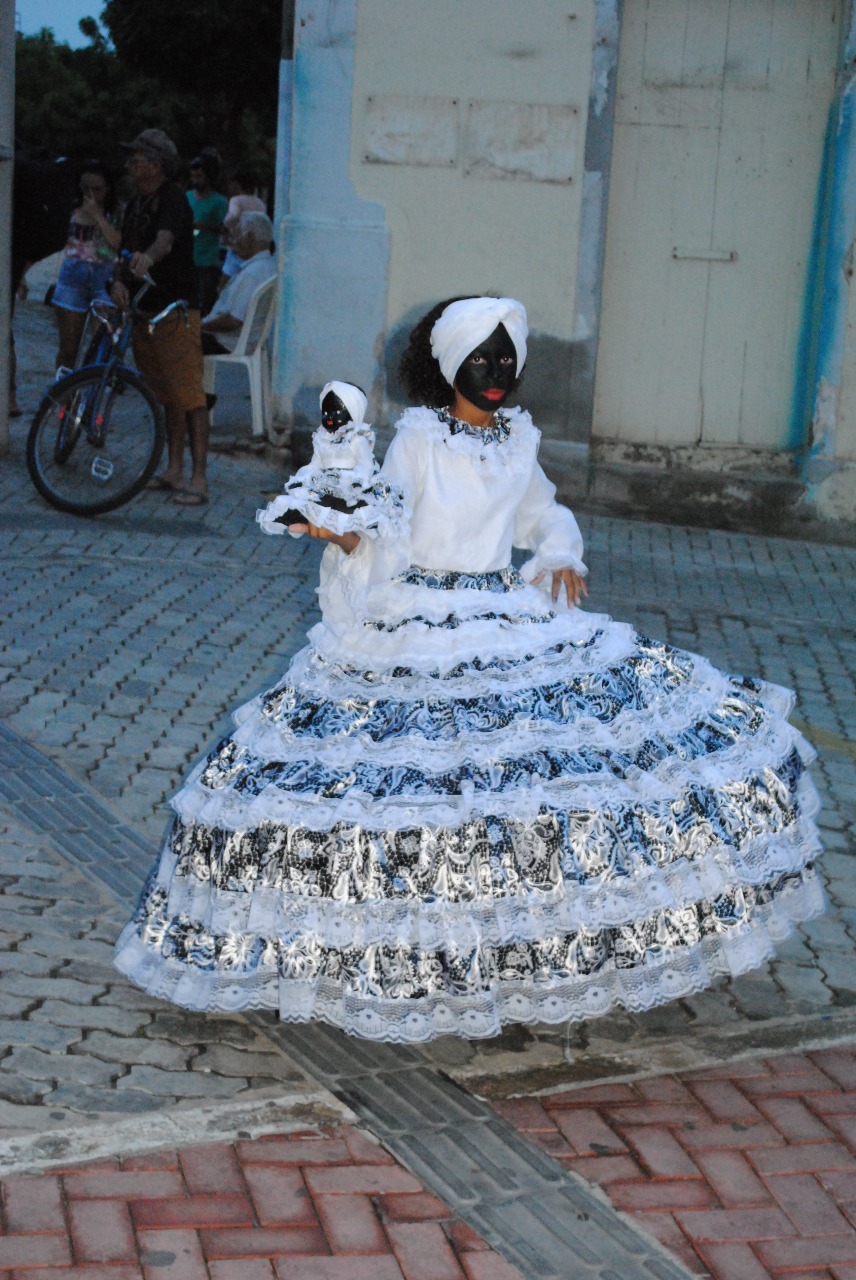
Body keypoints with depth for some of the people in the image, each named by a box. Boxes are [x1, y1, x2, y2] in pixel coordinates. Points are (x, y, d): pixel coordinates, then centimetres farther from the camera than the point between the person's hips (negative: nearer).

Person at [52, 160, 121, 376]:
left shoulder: (115, 214, -1)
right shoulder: (72, 211, 6)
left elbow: (118, 243, -17)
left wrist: (97, 215, -15)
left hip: (104, 279, -2)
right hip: (72, 278, 3)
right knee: (67, 348, 6)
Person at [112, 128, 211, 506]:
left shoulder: (173, 198, -9)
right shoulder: (135, 205, 16)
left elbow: (166, 239, -28)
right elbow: (126, 250, 13)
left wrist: (147, 257, -49)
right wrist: (119, 281, -9)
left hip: (177, 310, -8)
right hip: (144, 311, 8)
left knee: (188, 395, -10)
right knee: (167, 396, 13)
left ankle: (198, 478, -9)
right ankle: (174, 471, 19)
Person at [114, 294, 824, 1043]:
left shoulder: (519, 439, 10)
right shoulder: (418, 439, -5)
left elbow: (543, 515, 26)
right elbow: (387, 537, -8)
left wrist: (563, 557, 7)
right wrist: (345, 537, -28)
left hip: (513, 624, 5)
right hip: (418, 635, -5)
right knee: (418, 779, -12)